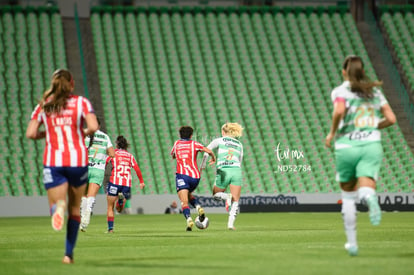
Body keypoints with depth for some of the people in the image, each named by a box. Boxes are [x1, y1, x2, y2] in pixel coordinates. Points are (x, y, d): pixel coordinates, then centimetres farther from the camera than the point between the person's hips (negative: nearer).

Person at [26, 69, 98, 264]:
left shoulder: (43, 106, 8)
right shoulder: (81, 102, 3)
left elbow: (30, 133, -2)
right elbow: (93, 126, -12)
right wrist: (84, 133, 10)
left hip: (53, 162, 0)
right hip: (77, 160, 0)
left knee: (56, 205, -1)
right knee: (75, 209, 18)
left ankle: (58, 206, -40)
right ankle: (69, 254, 20)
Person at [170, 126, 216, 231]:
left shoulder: (177, 143, 16)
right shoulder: (194, 144, 10)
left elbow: (173, 156, 35)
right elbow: (209, 151, -3)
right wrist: (213, 158, 17)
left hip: (182, 175, -2)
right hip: (195, 176, 2)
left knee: (184, 202, -11)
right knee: (189, 195, 28)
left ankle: (189, 219, -36)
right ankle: (199, 208, 1)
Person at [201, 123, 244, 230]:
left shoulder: (219, 141, 11)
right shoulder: (239, 144, 21)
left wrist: (203, 165, 7)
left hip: (223, 172, -2)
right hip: (236, 171, 2)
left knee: (216, 195, 20)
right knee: (235, 201, 5)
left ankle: (227, 197, -12)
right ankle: (231, 223, -13)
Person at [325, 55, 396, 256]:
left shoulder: (340, 91, 1)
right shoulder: (375, 91, 13)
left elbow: (339, 111, -20)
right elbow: (391, 119, 8)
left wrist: (332, 133, -5)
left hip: (347, 147, -1)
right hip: (372, 145, 1)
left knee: (348, 196, 14)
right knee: (365, 190, -11)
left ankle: (352, 242, 19)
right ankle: (370, 197, -50)